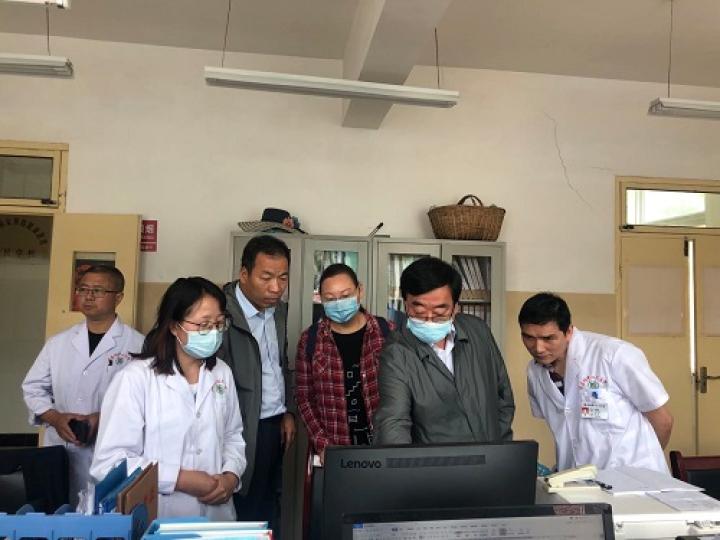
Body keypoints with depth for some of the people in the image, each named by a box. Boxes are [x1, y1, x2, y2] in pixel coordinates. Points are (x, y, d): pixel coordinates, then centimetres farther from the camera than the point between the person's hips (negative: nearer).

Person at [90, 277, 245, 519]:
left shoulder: (222, 373, 1)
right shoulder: (136, 377, -16)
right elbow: (108, 462, -17)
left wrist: (231, 475, -8)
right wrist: (179, 479, -19)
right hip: (157, 520, -4)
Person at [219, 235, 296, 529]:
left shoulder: (279, 309, 5)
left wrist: (287, 411, 9)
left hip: (275, 426, 7)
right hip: (244, 429, -6)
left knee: (270, 510, 16)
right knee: (246, 513, 5)